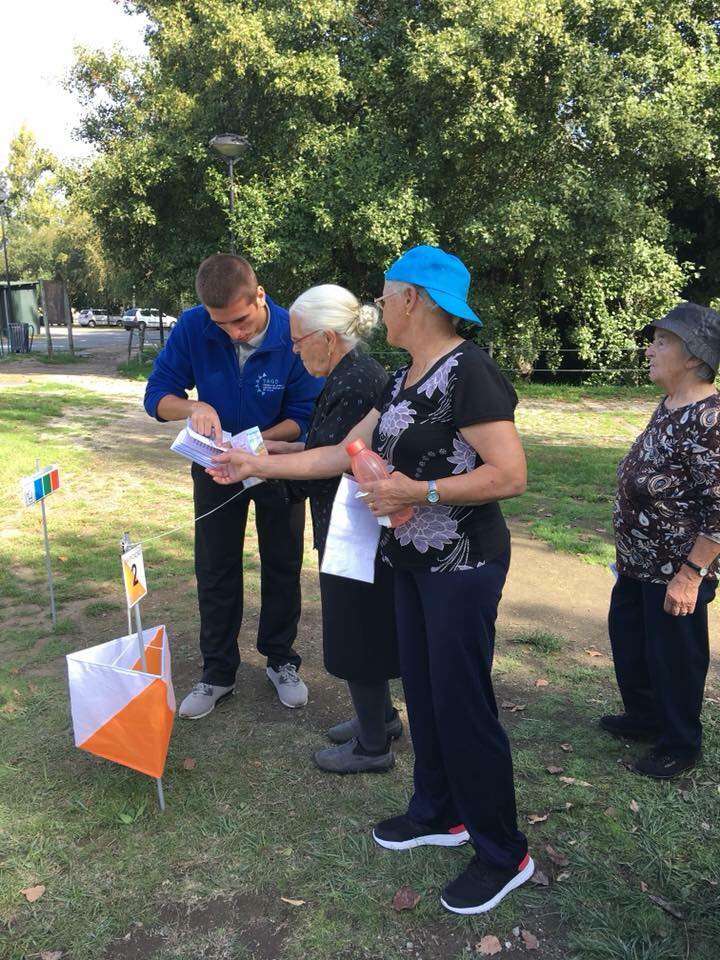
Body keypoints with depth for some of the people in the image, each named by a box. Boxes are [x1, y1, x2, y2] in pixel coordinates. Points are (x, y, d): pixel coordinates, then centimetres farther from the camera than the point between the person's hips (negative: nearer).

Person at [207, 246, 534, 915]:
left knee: (461, 703, 0)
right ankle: (439, 815, 37)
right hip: (412, 558, 9)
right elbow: (344, 453, 11)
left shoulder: (469, 372, -18)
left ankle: (504, 855, 19)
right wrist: (255, 464, 11)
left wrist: (418, 492, -23)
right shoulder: (404, 378, 10)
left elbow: (511, 475, -23)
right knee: (421, 689, 17)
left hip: (463, 564, -9)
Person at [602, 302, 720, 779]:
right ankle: (645, 716, 43)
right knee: (627, 634, 22)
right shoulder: (670, 405, 6)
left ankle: (680, 745, 29)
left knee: (674, 657, 8)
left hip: (676, 569, -10)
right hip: (641, 561, 10)